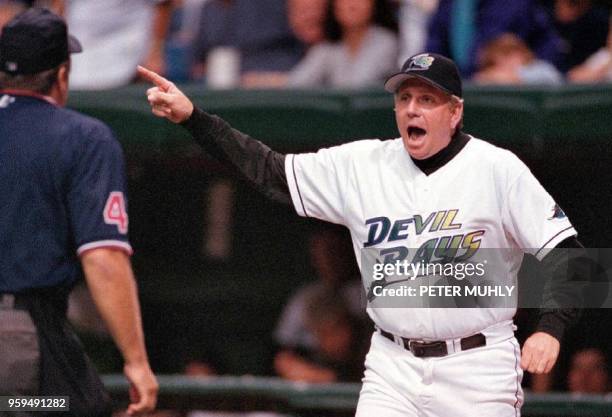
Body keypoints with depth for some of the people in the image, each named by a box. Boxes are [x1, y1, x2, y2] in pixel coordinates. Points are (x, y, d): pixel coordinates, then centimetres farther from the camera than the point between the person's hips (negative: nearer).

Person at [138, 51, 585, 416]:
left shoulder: (497, 169, -7)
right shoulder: (363, 165, 3)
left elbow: (565, 250, -7)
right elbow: (270, 172, 3)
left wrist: (550, 329, -21)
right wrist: (191, 115, -6)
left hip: (477, 367, -3)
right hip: (393, 366, 3)